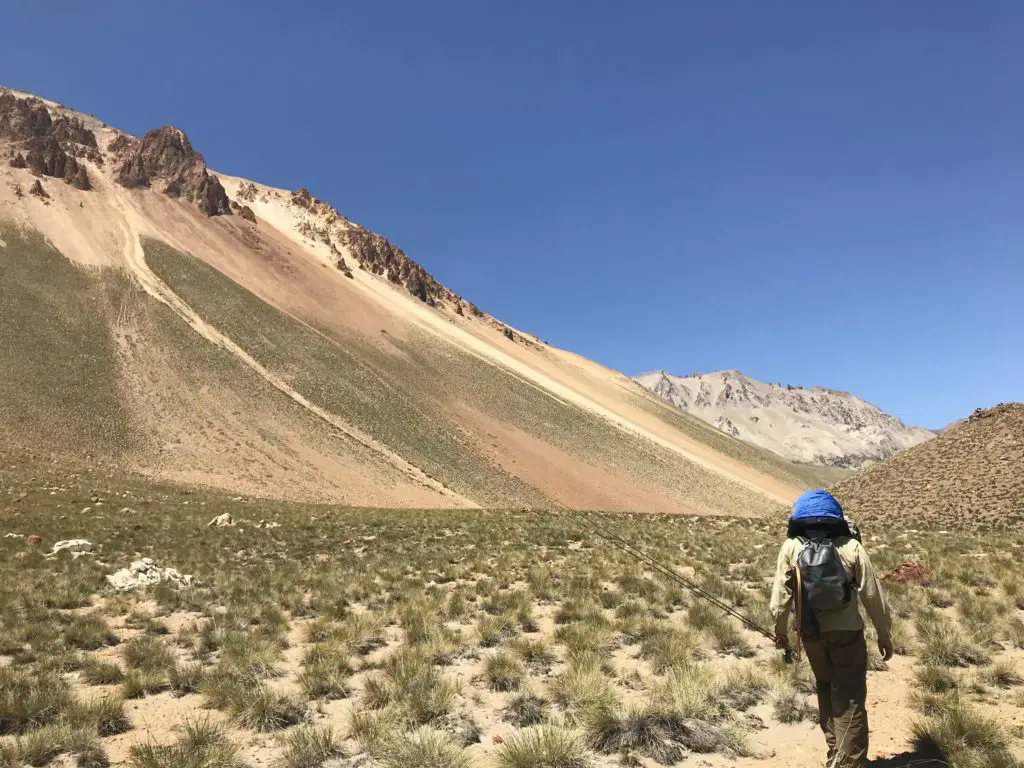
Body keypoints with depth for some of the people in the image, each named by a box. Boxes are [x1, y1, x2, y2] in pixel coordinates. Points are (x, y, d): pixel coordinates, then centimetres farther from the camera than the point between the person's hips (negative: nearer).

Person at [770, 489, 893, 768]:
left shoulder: (791, 548, -6)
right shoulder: (850, 546, -10)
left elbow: (780, 594, -5)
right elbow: (872, 595, -7)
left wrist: (780, 629, 9)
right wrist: (884, 634, 5)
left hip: (811, 633, 2)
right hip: (847, 631, -2)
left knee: (826, 689, 21)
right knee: (850, 700, 5)